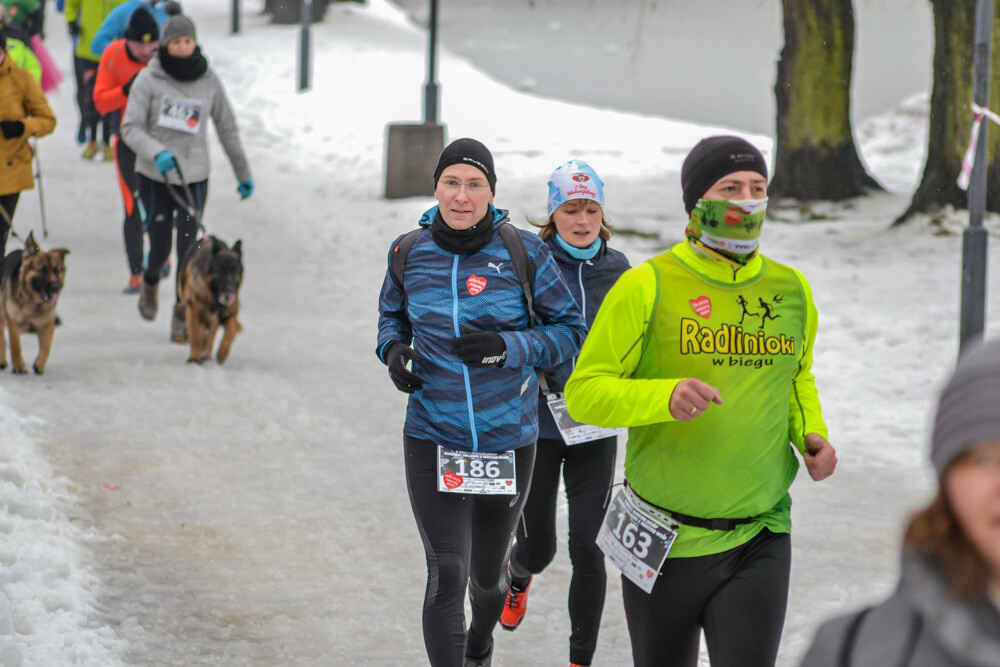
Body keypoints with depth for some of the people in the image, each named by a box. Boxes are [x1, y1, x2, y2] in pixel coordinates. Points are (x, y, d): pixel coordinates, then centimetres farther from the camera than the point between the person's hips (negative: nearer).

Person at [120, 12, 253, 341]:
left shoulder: (208, 79, 2)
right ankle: (150, 283, 36)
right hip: (154, 176, -1)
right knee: (160, 247, 1)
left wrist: (243, 173, 13)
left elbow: (227, 127, 11)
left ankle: (182, 315, 5)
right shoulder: (149, 78, -5)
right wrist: (157, 152, -25)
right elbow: (131, 128, -8)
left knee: (188, 247, -8)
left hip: (194, 176, 1)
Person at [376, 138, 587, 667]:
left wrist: (507, 347, -21)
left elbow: (571, 334, -4)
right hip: (432, 440, 0)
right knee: (447, 577, -13)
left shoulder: (523, 253, -9)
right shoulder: (410, 252, -2)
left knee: (488, 575, 18)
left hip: (508, 440, 0)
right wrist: (392, 349, -6)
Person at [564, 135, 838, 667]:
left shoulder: (791, 290, 6)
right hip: (664, 543, -2)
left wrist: (812, 433, 4)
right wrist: (666, 397, -28)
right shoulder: (647, 287, -8)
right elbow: (584, 392, -10)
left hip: (758, 541, 2)